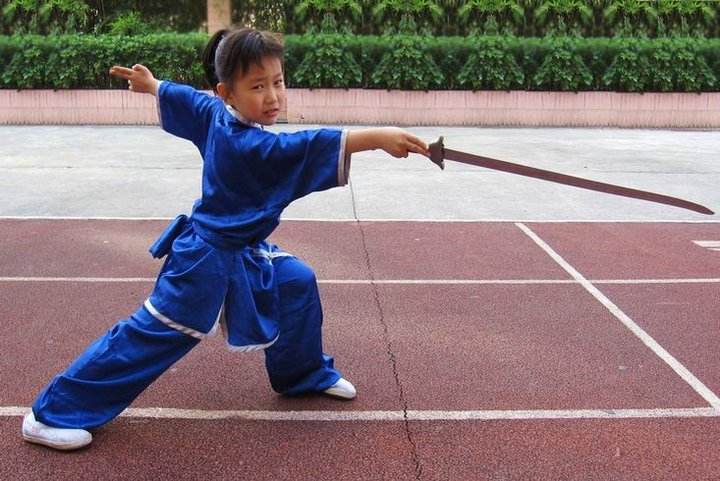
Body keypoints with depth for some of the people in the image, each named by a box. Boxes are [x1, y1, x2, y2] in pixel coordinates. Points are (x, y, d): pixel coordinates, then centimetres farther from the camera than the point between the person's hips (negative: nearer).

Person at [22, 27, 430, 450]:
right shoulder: (248, 145, -30)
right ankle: (53, 413, 8)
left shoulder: (214, 113, -3)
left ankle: (303, 374, 31)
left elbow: (179, 96, 16)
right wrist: (377, 138, -49)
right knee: (154, 332, -4)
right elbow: (309, 147, -43)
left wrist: (151, 83, 36)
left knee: (297, 284, 14)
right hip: (207, 260, -10)